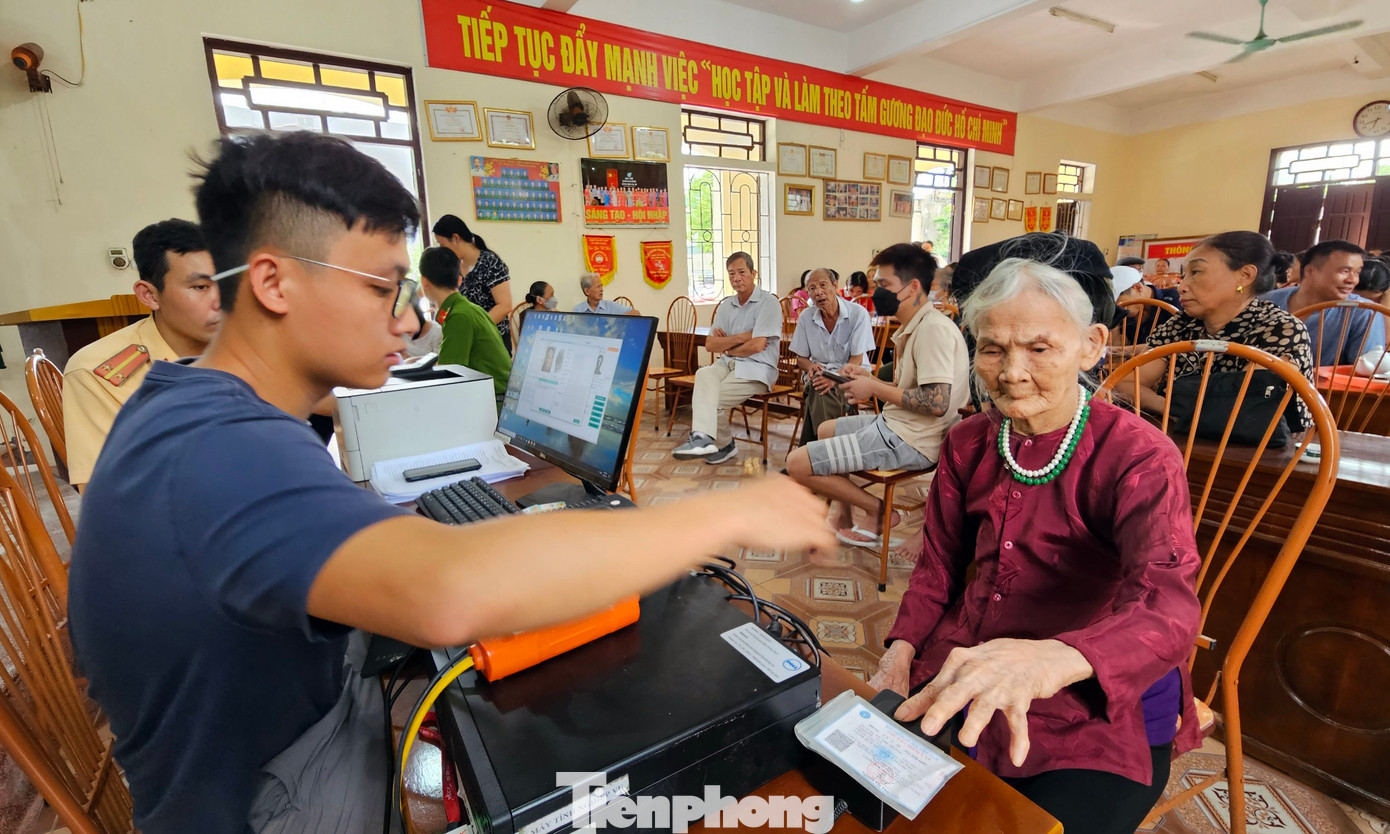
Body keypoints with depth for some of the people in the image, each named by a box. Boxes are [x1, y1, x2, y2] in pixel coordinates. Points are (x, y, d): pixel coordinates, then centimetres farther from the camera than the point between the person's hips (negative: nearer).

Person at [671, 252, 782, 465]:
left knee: (703, 395, -22)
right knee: (704, 374, -29)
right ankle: (703, 438, -29)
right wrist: (740, 337, -9)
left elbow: (756, 346, -16)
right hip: (728, 364, 5)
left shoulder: (769, 303, -5)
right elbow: (709, 345, 6)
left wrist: (727, 347, 0)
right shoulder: (726, 306, 15)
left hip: (756, 369, -5)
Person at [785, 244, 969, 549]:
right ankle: (844, 518, 26)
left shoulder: (934, 328, -19)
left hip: (908, 441, -11)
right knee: (825, 430, 30)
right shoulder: (913, 328, 14)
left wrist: (875, 389, -17)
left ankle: (879, 512, 4)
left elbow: (936, 402, -28)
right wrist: (871, 380, 2)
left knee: (797, 463, -12)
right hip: (894, 424, 11)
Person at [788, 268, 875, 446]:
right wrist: (811, 367, -14)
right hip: (819, 375, 3)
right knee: (818, 390, -33)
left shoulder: (858, 314, -7)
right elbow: (801, 358, 11)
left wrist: (834, 379, -28)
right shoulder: (806, 316, 4)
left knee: (823, 393, -34)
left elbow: (857, 360, -10)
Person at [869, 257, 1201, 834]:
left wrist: (1052, 659, -52)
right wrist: (902, 647, -8)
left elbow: (1168, 605, -31)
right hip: (966, 672, 4)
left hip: (1102, 706, -3)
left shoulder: (1140, 457, -14)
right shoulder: (967, 445, 1)